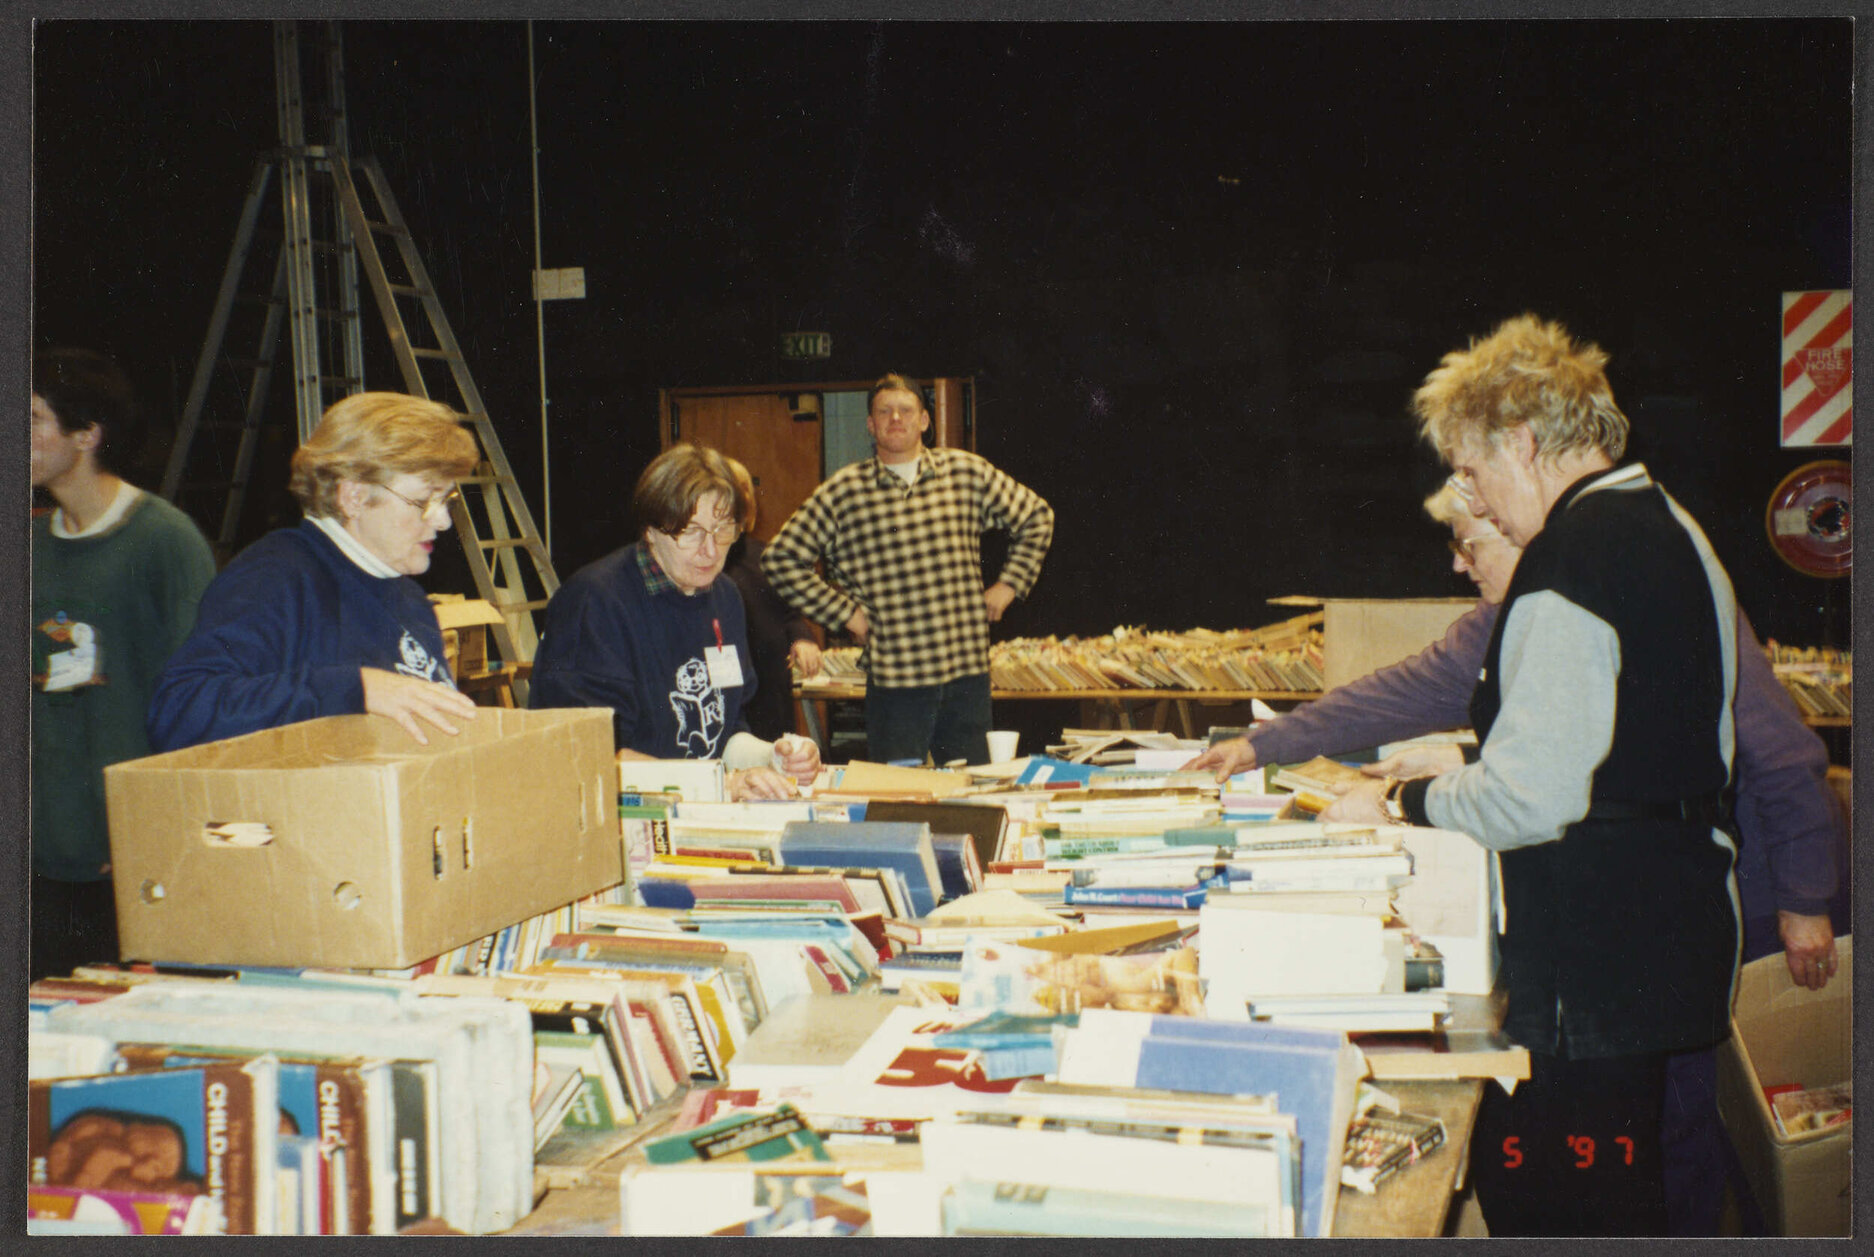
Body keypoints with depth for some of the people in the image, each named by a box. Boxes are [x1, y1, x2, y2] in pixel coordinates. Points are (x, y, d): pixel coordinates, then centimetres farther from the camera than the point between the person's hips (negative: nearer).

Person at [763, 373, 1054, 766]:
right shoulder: (843, 491, 0)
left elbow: (1037, 516, 18)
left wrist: (1009, 584, 9)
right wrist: (843, 612, -2)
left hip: (969, 673, 2)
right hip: (894, 679, -2)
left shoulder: (967, 472, 6)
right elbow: (781, 557, 3)